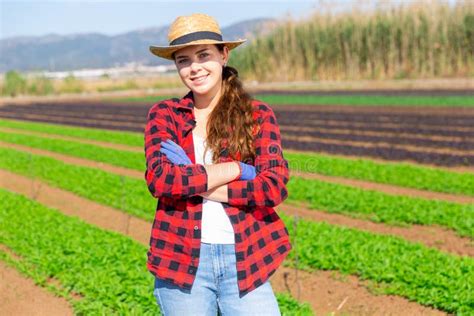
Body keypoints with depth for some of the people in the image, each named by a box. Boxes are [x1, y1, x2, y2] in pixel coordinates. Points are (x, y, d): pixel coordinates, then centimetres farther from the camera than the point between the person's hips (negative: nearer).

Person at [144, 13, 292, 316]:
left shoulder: (257, 114, 4)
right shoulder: (164, 114, 4)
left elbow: (275, 186, -9)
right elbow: (158, 178, -12)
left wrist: (193, 183, -11)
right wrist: (236, 169, -12)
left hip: (243, 262, 0)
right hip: (183, 261, 1)